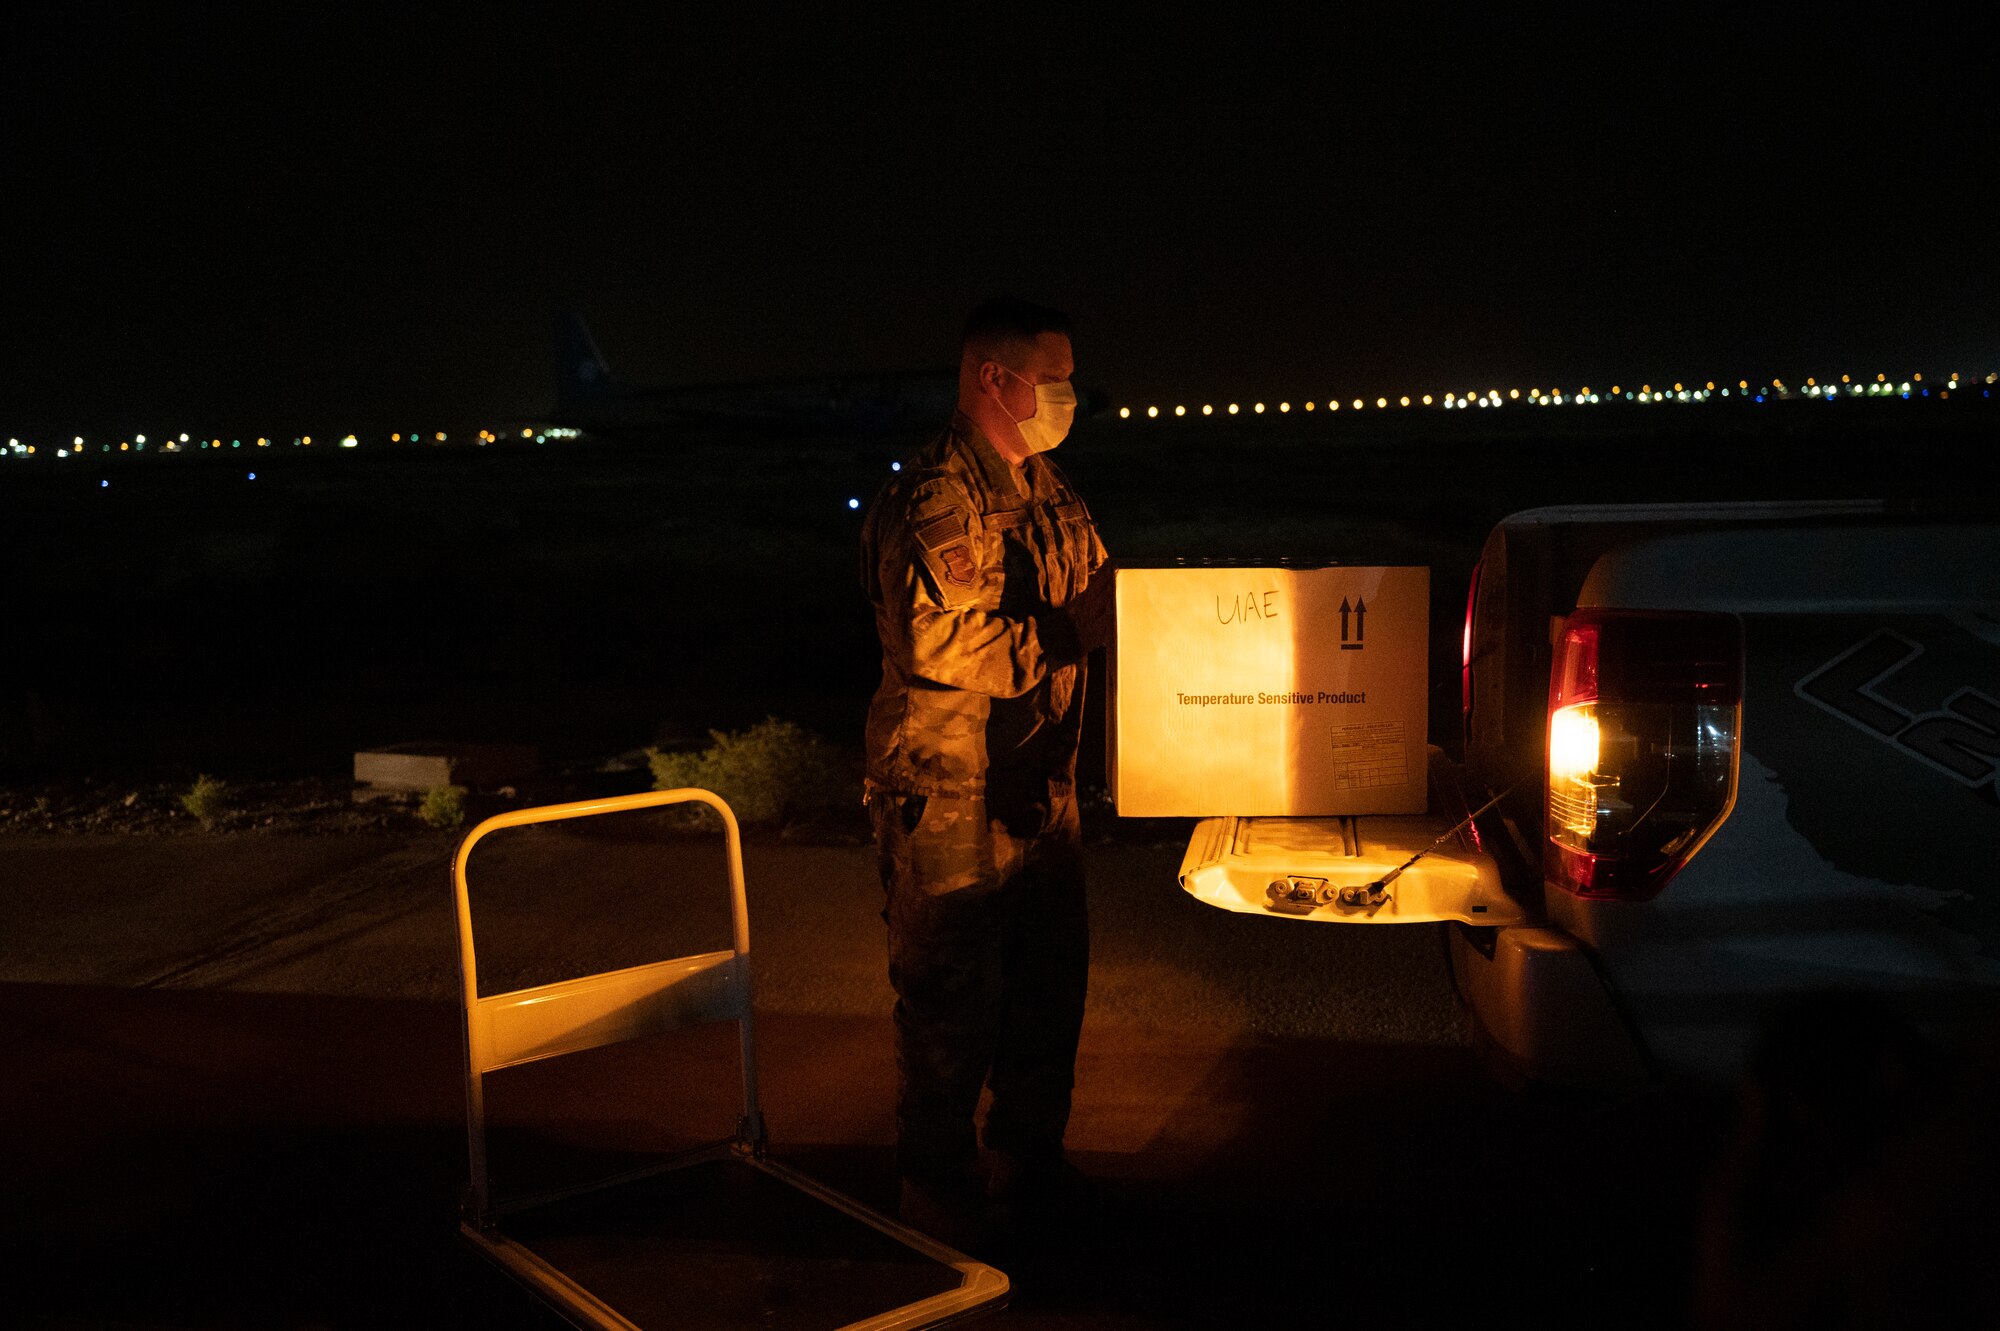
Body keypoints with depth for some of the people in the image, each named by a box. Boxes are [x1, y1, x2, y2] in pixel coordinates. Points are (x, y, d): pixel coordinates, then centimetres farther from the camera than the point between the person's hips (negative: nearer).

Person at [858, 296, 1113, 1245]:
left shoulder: (1048, 489, 14)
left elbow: (1088, 597, 24)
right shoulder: (933, 500, -17)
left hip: (1041, 789, 9)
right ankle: (936, 1183, 19)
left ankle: (1031, 1156, 35)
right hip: (948, 793, -9)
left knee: (1051, 980, 17)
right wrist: (1071, 631, -22)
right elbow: (939, 648, -27)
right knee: (951, 997, 1)